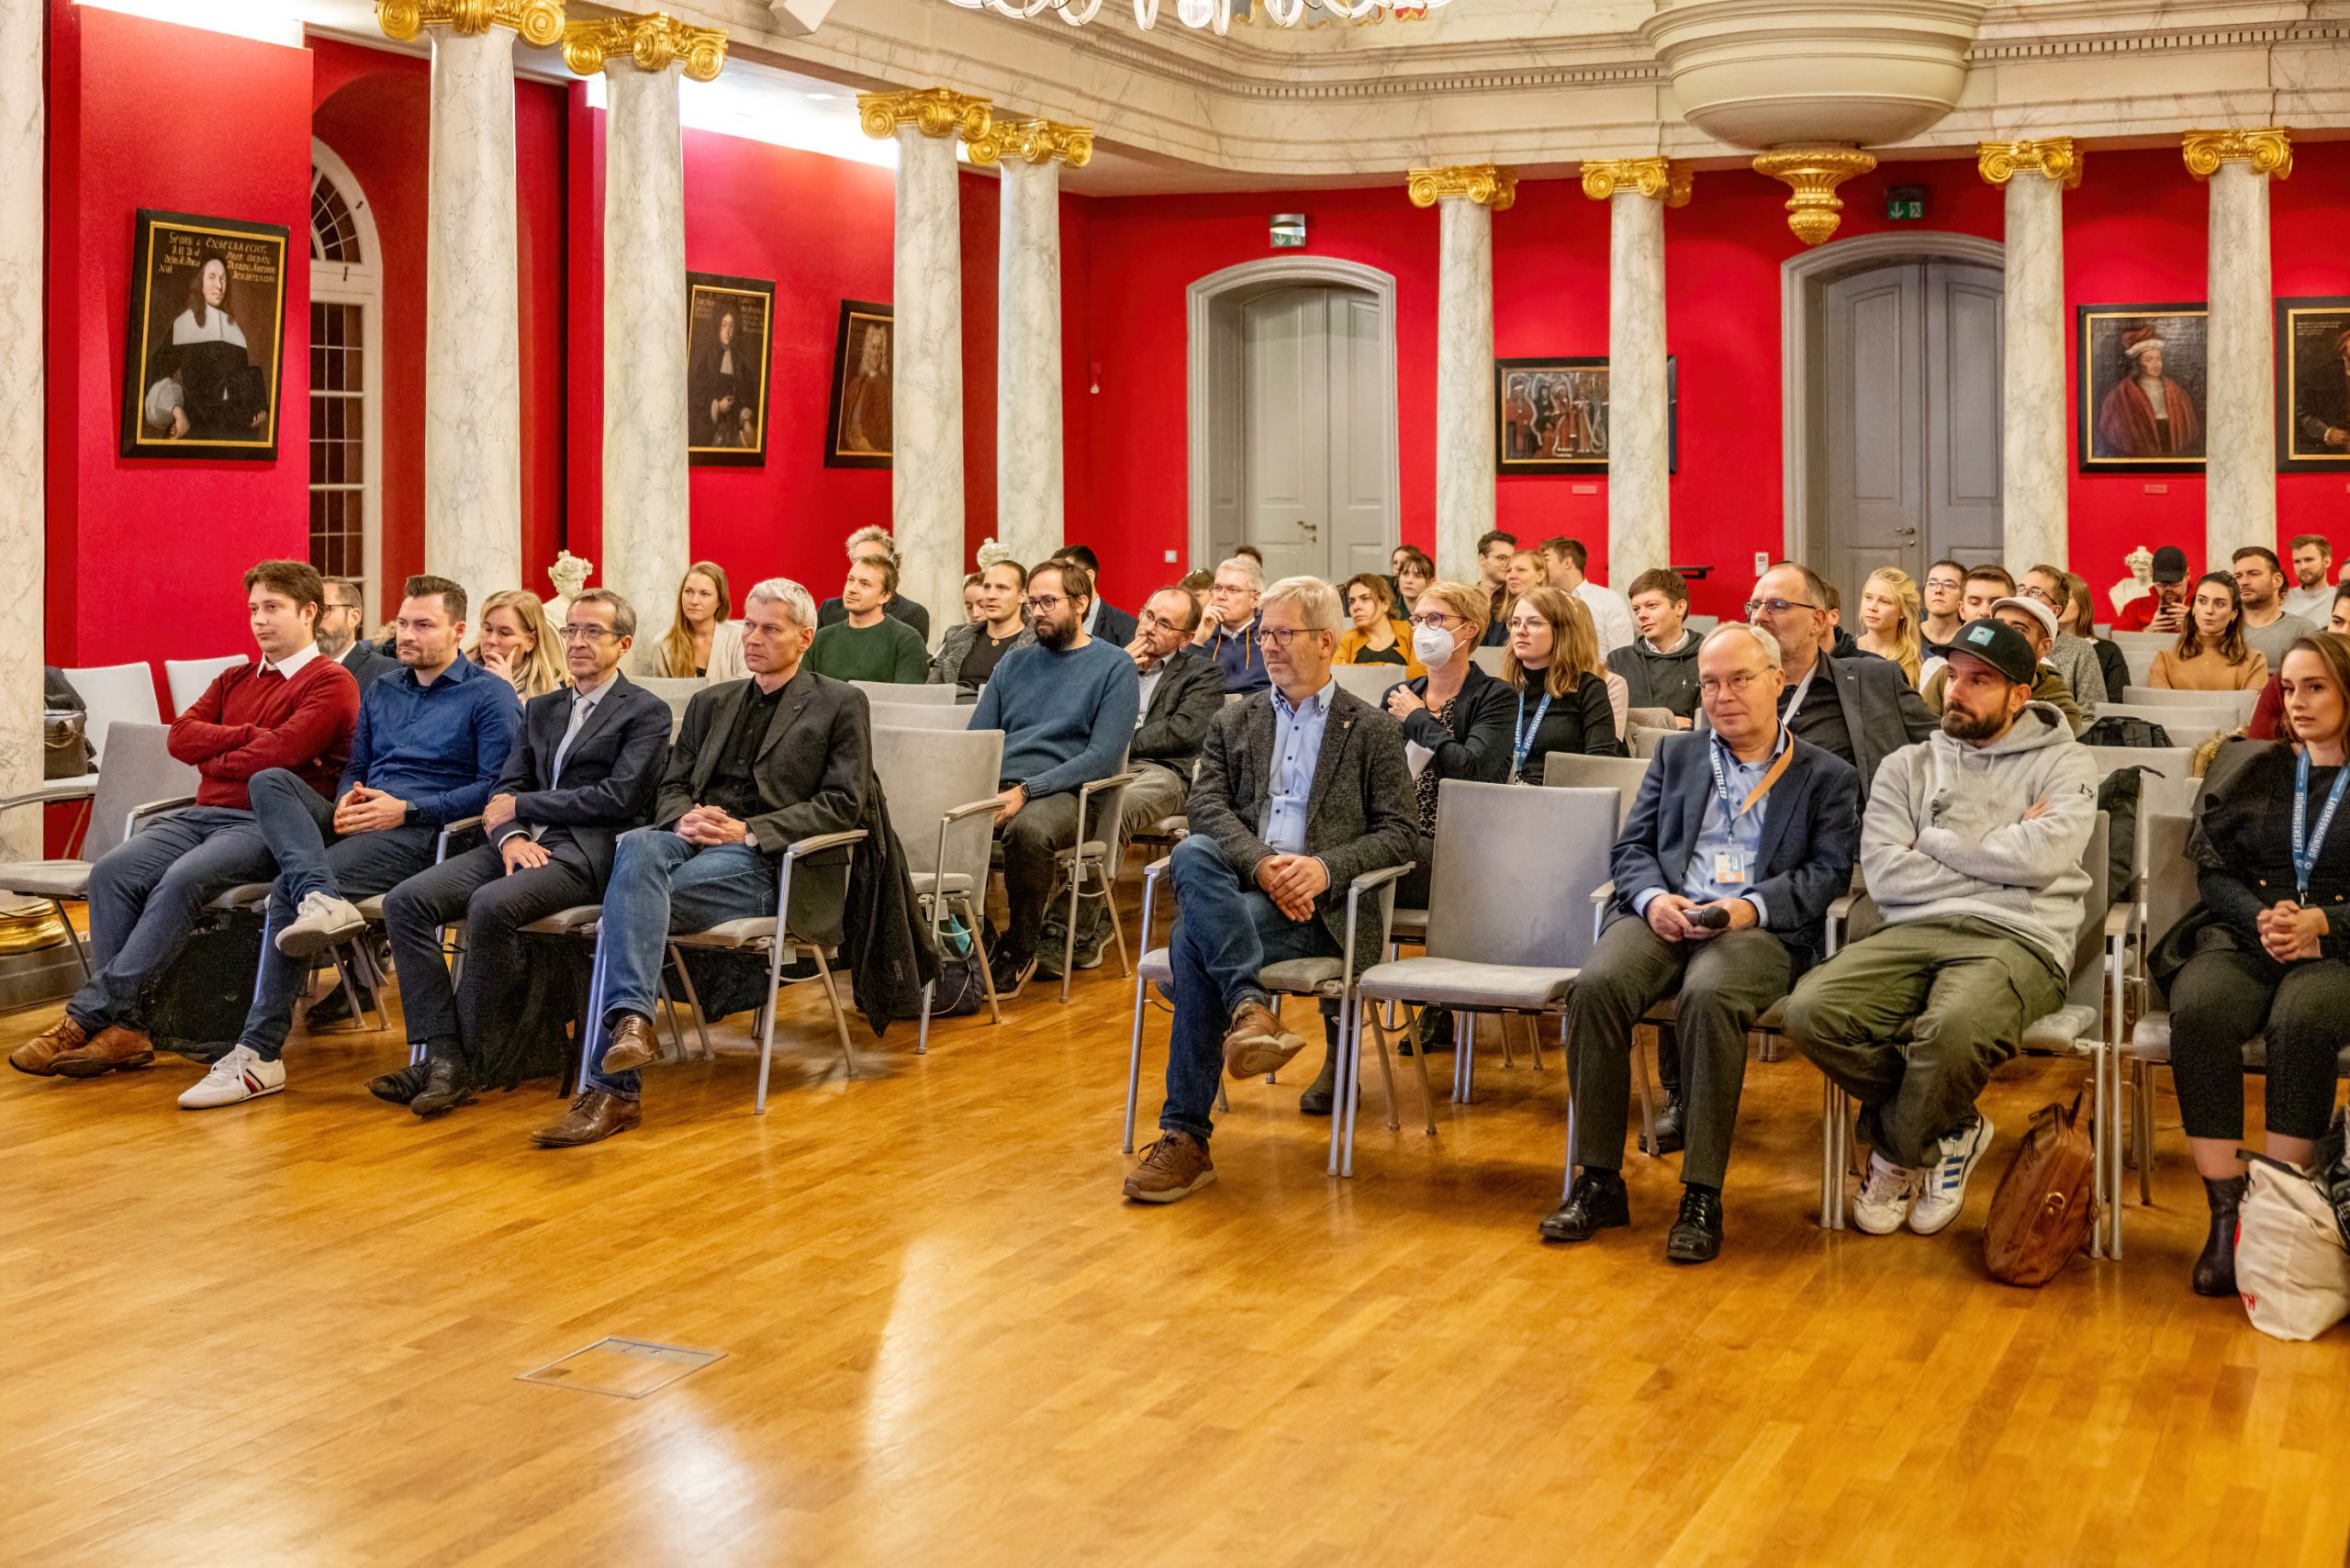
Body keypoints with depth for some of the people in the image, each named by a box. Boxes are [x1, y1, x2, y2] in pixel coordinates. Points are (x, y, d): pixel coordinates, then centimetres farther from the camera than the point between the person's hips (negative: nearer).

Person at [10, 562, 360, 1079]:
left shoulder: (331, 683, 1)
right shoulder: (234, 680, 25)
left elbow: (281, 753, -14)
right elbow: (180, 736, 9)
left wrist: (213, 760, 0)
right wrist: (251, 735, -4)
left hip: (266, 824, -7)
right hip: (202, 814, 7)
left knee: (182, 880, -33)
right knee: (112, 871, -20)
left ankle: (88, 1014, -30)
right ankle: (123, 1028, -25)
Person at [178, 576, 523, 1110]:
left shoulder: (488, 695, 4)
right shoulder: (381, 691, 26)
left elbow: (494, 787, -6)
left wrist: (407, 809, -13)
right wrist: (347, 799, 2)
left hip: (421, 832, -7)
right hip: (359, 821, 7)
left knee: (288, 891, -26)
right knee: (270, 780, -22)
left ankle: (258, 1055, -24)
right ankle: (322, 901, -45)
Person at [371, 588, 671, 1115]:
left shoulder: (646, 712, 5)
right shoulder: (540, 709, 26)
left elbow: (619, 797, -8)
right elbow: (505, 789, 17)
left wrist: (522, 804, -3)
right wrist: (510, 834, -8)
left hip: (584, 853, -7)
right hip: (523, 844, 7)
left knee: (492, 904, -35)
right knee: (405, 901, -16)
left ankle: (468, 1064, -23)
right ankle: (441, 1052, -20)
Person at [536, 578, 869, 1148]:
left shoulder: (841, 705, 9)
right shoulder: (711, 704, 27)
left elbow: (843, 803, -2)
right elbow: (671, 786, 21)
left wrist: (748, 830, -13)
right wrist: (684, 819, -6)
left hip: (768, 863, -5)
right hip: (693, 841, 5)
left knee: (626, 904, -30)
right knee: (637, 847, -34)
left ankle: (608, 1087, -37)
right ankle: (631, 1019, -47)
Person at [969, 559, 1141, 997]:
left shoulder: (1114, 666, 4)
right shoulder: (1015, 662, 22)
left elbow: (1103, 755, -7)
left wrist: (1026, 790, -18)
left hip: (1062, 793, -5)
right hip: (995, 786, 5)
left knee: (1029, 828, -39)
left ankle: (1020, 951, -17)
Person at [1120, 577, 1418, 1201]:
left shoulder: (1373, 731, 12)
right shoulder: (1233, 722, 22)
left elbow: (1396, 833, 4)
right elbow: (1207, 805, 5)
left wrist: (1324, 867, -16)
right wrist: (1260, 863, -16)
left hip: (1316, 906, -3)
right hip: (1233, 883, 3)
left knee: (1194, 938, -32)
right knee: (1191, 854, -34)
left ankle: (1186, 1137, -31)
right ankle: (1250, 1008, -47)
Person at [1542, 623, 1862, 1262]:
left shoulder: (1827, 777, 16)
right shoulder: (1675, 755, 26)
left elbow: (1829, 871, 2)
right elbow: (1631, 847, 17)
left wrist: (1752, 907, -15)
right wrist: (1652, 898, -7)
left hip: (1761, 928, -3)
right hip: (1664, 915, 3)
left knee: (1709, 996, -37)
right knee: (1597, 985, -30)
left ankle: (1702, 1196, -29)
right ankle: (1598, 1181, -21)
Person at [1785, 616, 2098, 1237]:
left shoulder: (2062, 763, 13)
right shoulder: (1908, 766, 21)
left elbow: (2043, 857, -7)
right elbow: (1884, 875, 5)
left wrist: (1935, 842, 3)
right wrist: (1998, 860, 1)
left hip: (2015, 937, -3)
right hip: (1915, 931, 4)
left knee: (1956, 1027, -39)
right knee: (1814, 1010, -27)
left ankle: (1898, 1149, -4)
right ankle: (1948, 1131, -2)